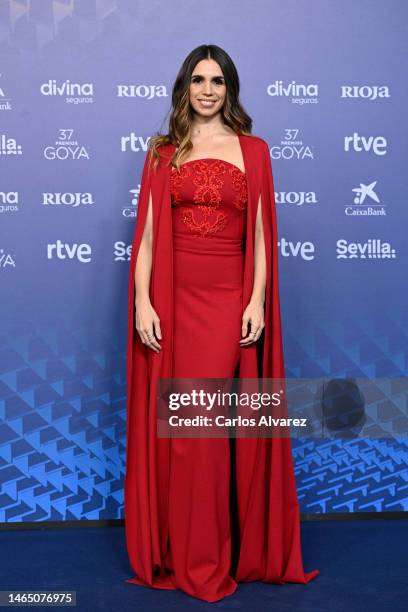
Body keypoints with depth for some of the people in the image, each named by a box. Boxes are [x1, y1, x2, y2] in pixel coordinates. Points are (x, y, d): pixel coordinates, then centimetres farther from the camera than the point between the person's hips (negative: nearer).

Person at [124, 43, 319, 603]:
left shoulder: (252, 150, 8)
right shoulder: (162, 153, 10)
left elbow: (261, 233, 4)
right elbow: (147, 232, 3)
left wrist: (257, 300, -6)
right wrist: (142, 301, -6)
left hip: (227, 298, -1)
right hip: (172, 297, 1)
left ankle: (206, 560, 16)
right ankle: (178, 554, 19)